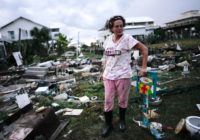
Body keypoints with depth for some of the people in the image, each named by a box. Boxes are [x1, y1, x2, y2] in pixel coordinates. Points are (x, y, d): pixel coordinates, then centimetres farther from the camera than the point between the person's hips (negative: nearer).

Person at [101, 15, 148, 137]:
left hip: (123, 75, -3)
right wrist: (103, 71, 14)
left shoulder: (127, 38, -10)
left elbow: (144, 49, -9)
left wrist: (144, 67, -13)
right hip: (108, 75, 4)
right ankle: (108, 125, 25)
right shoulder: (108, 39, 5)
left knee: (123, 100, 12)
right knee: (108, 101, 7)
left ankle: (122, 120, 37)